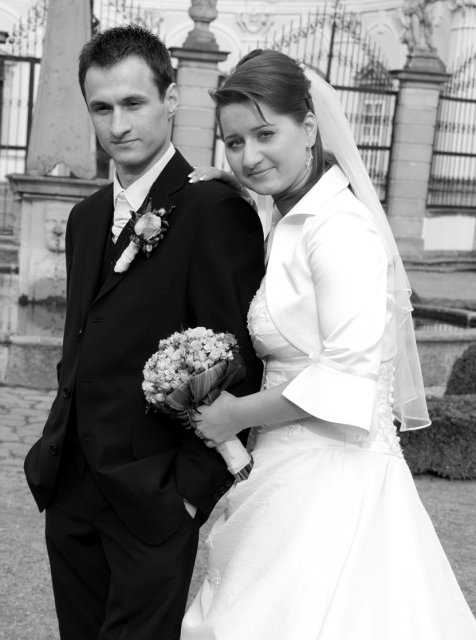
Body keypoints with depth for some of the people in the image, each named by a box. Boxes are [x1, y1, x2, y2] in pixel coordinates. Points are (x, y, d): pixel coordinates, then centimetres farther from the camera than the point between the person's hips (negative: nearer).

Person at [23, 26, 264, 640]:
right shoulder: (86, 216, 12)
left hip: (154, 497, -7)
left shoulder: (215, 210, -13)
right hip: (71, 493, 7)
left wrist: (193, 488, -15)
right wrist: (56, 448, 10)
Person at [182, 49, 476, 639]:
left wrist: (238, 414, -10)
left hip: (329, 483, -9)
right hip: (292, 474, 9)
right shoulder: (292, 223, 12)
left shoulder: (341, 227, -16)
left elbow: (348, 375, -22)